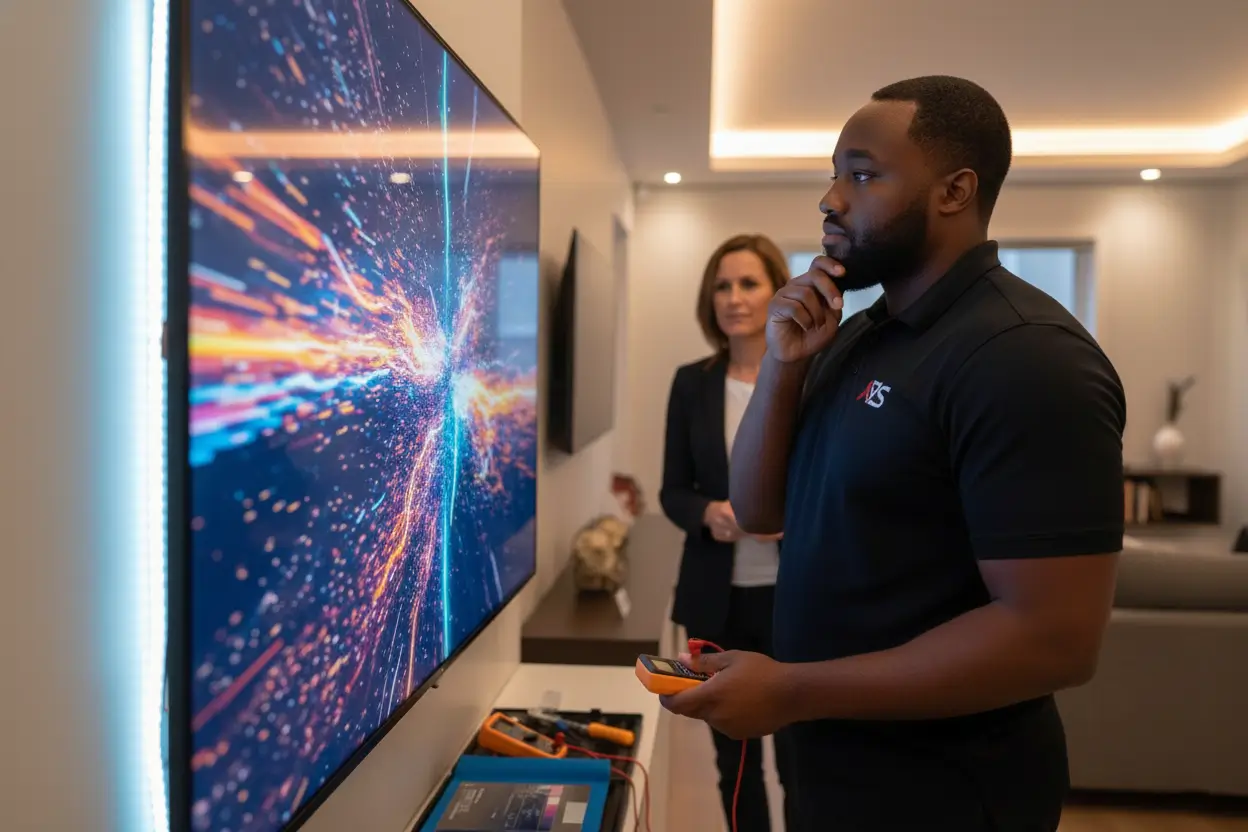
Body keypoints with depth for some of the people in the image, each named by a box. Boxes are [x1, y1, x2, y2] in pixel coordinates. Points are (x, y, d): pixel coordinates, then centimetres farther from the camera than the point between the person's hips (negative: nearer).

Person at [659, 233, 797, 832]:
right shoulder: (691, 383, 3)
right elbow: (673, 492, 6)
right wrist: (709, 513, -15)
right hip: (717, 600, 3)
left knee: (801, 761, 4)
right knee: (734, 759, 15)